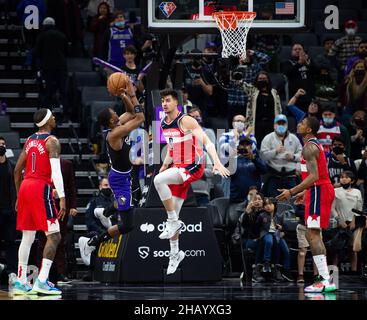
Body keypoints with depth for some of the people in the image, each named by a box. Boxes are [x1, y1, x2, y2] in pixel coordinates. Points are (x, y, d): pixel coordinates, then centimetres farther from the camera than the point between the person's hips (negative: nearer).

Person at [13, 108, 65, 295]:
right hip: (41, 188, -8)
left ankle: (21, 281, 12)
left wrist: (19, 197, 26)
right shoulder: (52, 141, -6)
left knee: (27, 237, 14)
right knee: (54, 236, -6)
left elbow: (17, 170, 19)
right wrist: (62, 198, -22)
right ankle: (42, 281, -16)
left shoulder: (30, 140, 17)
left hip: (25, 187, 8)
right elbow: (56, 171, -18)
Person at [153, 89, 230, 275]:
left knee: (159, 180, -31)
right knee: (172, 214, 7)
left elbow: (207, 142, -22)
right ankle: (175, 253, 21)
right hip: (178, 168, 8)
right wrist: (166, 164, 21)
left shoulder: (186, 121, -15)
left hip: (193, 167, -8)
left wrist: (217, 163, -33)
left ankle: (174, 222, -18)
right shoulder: (164, 124, 8)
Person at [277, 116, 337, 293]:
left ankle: (325, 281, -20)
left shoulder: (309, 147, -15)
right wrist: (304, 192, 29)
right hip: (323, 189, 11)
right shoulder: (316, 145, 18)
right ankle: (325, 278, 16)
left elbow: (314, 176, -24)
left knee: (312, 234, -13)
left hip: (318, 192, -11)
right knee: (314, 234, 15)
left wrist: (291, 192, -25)